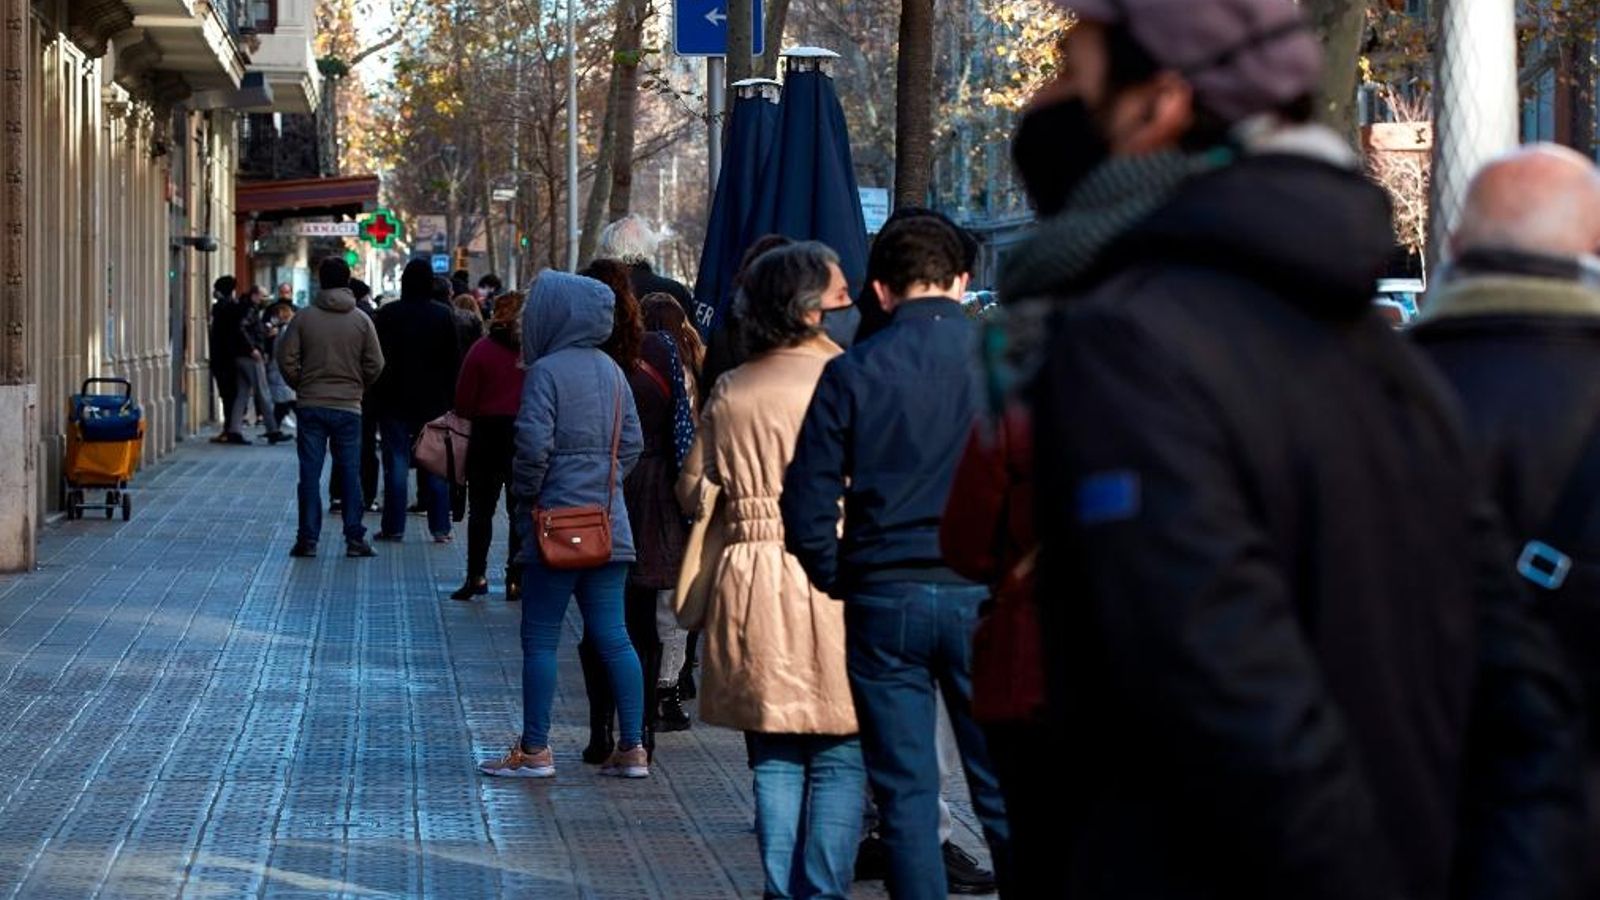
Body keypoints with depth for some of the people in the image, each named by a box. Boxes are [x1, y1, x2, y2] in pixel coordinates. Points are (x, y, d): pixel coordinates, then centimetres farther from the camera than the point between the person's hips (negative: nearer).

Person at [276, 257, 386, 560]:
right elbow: (375, 365, -2)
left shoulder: (304, 318, -3)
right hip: (348, 407, 0)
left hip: (311, 406, 0)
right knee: (350, 473, 6)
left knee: (310, 474, 3)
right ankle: (355, 539, 5)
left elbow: (287, 359, -4)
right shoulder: (361, 320, -2)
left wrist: (301, 386, 12)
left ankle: (308, 539, 2)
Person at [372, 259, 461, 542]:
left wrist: (378, 396, 3)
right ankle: (440, 527, 5)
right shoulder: (444, 315, -1)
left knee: (396, 463, 2)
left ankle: (394, 527, 1)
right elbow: (454, 360, 1)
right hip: (434, 402, 1)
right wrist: (451, 398, 8)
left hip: (395, 401, -1)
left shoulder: (388, 314, -6)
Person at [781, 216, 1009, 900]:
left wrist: (842, 582, 11)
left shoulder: (851, 373, -1)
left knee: (905, 794, 6)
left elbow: (806, 507, -2)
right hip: (984, 597, 0)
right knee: (1003, 790, 5)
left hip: (883, 603, 0)